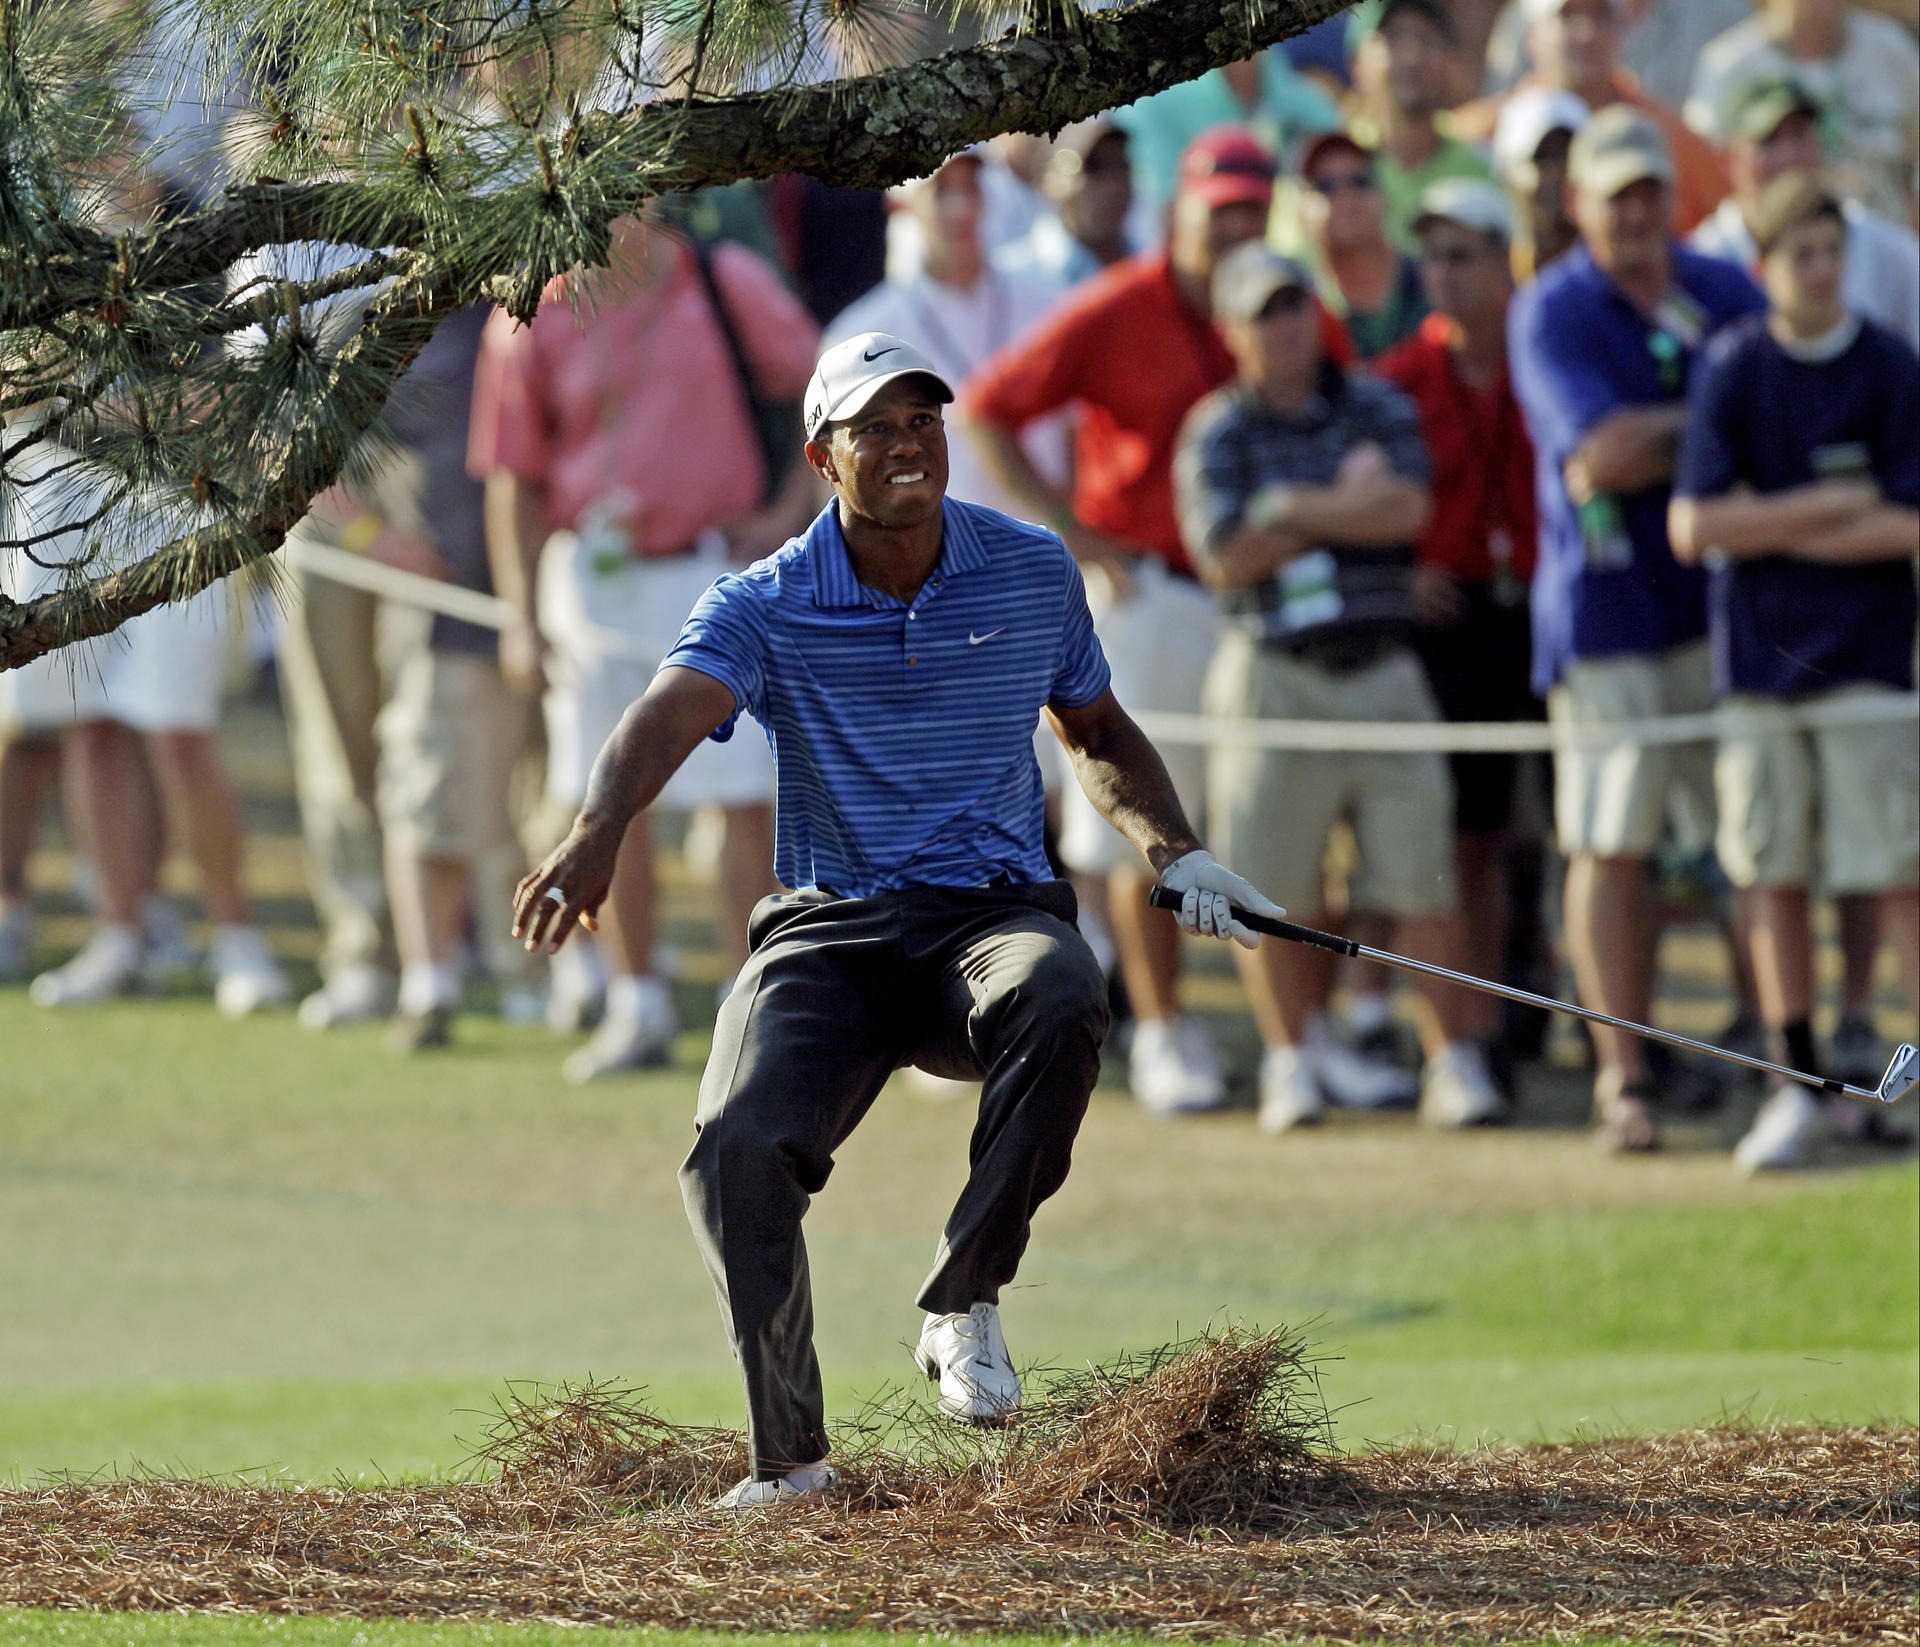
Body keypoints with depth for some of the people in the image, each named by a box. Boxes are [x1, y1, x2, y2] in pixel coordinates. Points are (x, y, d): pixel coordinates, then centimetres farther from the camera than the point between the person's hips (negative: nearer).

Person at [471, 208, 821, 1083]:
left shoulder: (730, 284, -2)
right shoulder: (530, 321, 0)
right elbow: (513, 480, 4)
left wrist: (792, 507, -4)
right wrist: (521, 618, -1)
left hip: (722, 575, -2)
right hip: (592, 579, 2)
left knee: (747, 797, -4)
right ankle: (635, 1004, 21)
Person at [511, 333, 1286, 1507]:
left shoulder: (1034, 572, 5)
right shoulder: (765, 608, -4)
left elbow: (1099, 731, 23)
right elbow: (672, 713, -25)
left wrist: (1177, 853, 5)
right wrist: (599, 830, -46)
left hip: (995, 912, 1)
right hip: (830, 929, -1)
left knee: (1061, 1000, -37)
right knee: (740, 1149, -26)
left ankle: (965, 1302, -21)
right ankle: (790, 1457, -10)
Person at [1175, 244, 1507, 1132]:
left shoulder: (1379, 408, 8)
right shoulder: (1216, 433, 4)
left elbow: (1407, 508, -9)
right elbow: (1227, 559, -8)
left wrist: (1290, 508, -9)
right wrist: (1347, 505, -5)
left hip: (1382, 667, 1)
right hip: (1272, 674, -1)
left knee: (1422, 880, -3)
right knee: (1273, 885, 0)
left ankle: (1454, 1061, 1)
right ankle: (1291, 1060, 14)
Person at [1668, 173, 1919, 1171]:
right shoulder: (1732, 369, -2)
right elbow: (1693, 528, -8)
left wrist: (1771, 527, -9)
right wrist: (1829, 505, -11)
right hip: (1757, 650, 2)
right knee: (1772, 874, 5)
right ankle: (1800, 1086, 13)